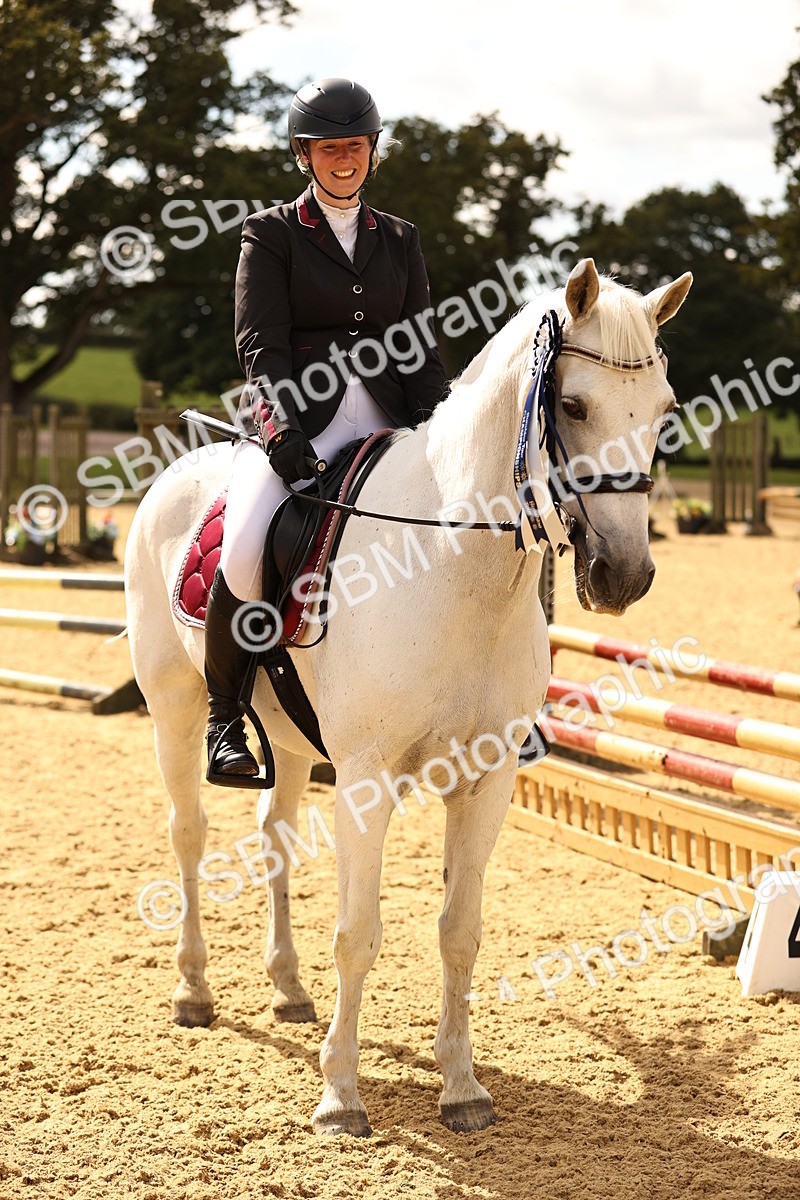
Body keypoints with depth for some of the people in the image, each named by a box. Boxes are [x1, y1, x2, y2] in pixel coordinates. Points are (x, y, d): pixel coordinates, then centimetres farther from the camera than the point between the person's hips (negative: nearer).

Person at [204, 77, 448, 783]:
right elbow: (261, 345, -3)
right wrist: (283, 431, -19)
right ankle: (224, 714, -9)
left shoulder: (400, 240, 19)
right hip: (296, 421, -3)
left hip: (387, 424, 4)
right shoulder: (271, 235, 8)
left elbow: (424, 352, 15)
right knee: (246, 551, -29)